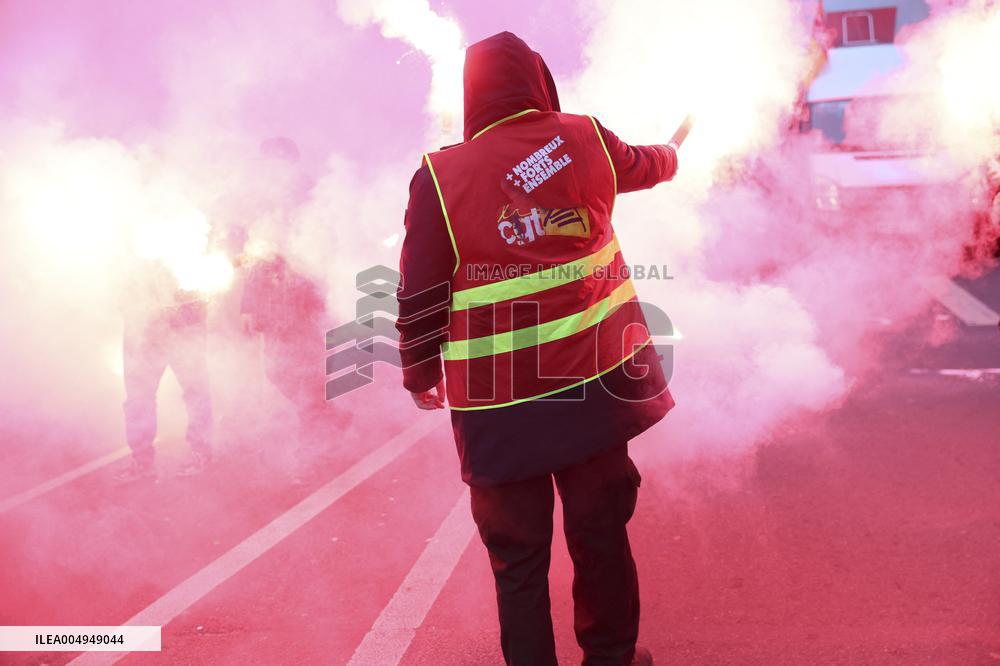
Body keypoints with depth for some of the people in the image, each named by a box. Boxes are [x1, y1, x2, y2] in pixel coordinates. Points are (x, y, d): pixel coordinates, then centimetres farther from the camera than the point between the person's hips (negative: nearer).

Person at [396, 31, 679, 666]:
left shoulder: (440, 175, -9)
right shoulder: (585, 139, 0)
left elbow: (420, 295, -6)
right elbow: (646, 165, 23)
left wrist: (421, 375, 9)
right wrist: (672, 154, 46)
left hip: (501, 404, -3)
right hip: (596, 378, 3)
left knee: (518, 555, 10)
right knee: (601, 535, 19)